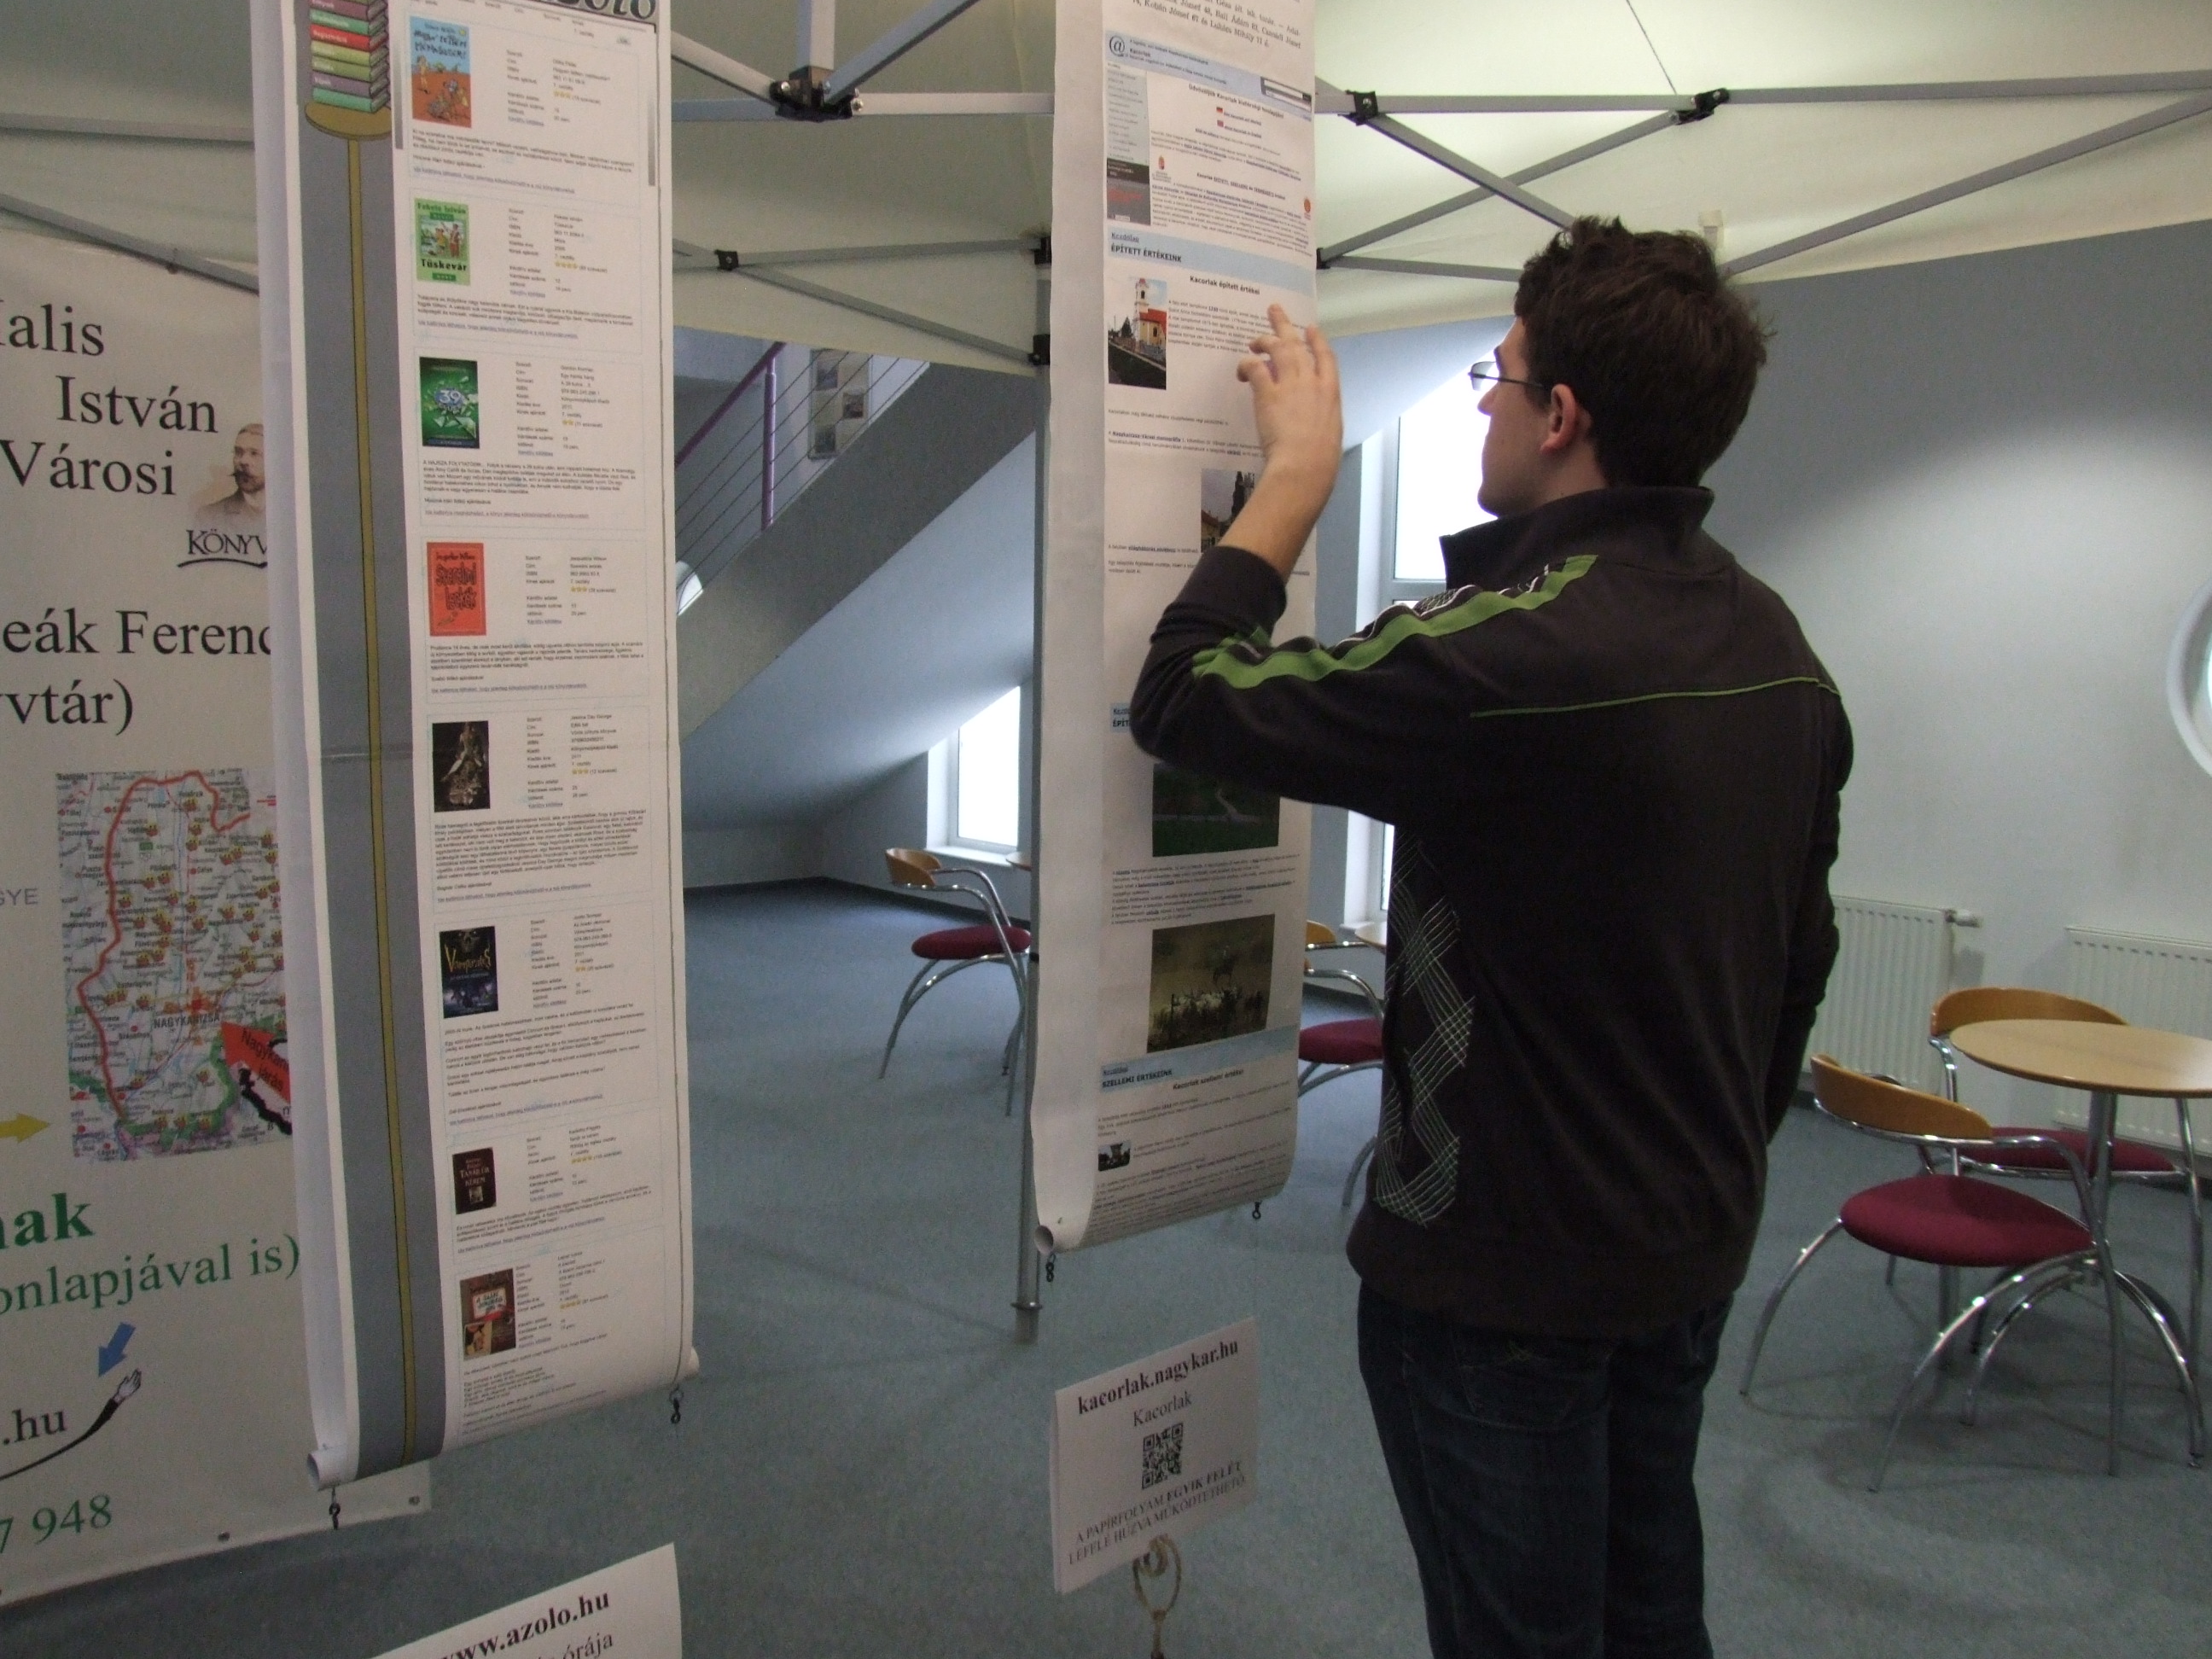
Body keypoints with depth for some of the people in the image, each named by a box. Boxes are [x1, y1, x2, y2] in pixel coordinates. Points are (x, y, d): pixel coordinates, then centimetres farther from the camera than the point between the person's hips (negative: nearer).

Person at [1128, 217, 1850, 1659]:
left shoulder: (1514, 650, -28)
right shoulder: (1780, 648, 1)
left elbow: (1187, 697, -19)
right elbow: (1802, 956, 10)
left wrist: (1299, 468, -7)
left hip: (1505, 1272, -8)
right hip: (1696, 1247, 9)